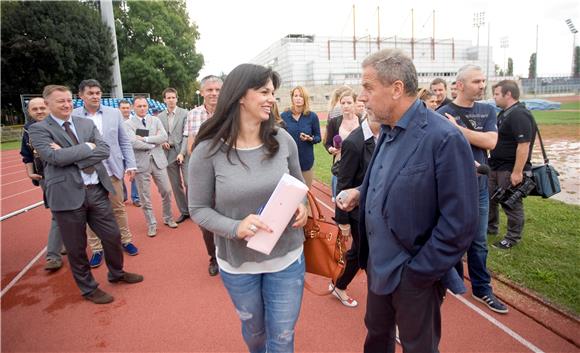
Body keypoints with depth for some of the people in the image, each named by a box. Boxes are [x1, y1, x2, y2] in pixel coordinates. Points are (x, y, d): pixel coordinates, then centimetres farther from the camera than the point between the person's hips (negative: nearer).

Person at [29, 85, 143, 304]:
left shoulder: (87, 123, 10)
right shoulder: (38, 129, -3)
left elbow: (105, 151, -3)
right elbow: (54, 156, -19)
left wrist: (72, 157, -13)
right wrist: (87, 147, -10)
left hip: (96, 190, 4)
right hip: (67, 194, -4)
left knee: (113, 236, 14)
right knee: (76, 247, 10)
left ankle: (117, 274, 39)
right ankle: (88, 288, 31)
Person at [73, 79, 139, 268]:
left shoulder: (114, 113, 3)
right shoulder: (72, 116, -3)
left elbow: (124, 141, 5)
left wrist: (131, 165, 1)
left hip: (112, 170, 1)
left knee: (118, 208, 12)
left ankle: (126, 240, 27)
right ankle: (96, 249, 22)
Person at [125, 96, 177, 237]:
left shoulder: (155, 120, 8)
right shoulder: (128, 124, -2)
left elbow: (164, 137, -6)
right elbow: (133, 142, -16)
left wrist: (145, 139, -13)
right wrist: (153, 144, -9)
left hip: (158, 160, 3)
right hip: (141, 162, -3)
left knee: (166, 191, 8)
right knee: (145, 197, 6)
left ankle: (168, 218, 28)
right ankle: (151, 224, 20)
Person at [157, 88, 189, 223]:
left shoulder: (184, 113, -1)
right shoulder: (160, 116, 9)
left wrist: (182, 153, -14)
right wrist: (161, 142, -7)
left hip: (183, 152, -3)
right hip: (169, 153, 3)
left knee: (188, 183, -7)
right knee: (176, 185, 7)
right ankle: (184, 212, 19)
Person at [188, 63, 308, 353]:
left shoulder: (283, 140, -8)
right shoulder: (208, 150, -15)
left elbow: (299, 185, 7)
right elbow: (198, 209, -9)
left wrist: (301, 207, -14)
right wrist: (235, 228, -26)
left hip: (287, 257, 1)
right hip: (237, 262, -1)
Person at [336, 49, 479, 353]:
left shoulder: (444, 139, -22)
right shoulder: (387, 131, 4)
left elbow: (459, 223, -21)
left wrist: (419, 272, -17)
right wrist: (361, 194, -1)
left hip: (414, 276, -7)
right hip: (378, 264, 7)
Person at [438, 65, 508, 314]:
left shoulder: (488, 111, 5)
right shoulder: (443, 114, -9)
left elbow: (491, 142, -10)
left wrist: (458, 128, -16)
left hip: (479, 186, 4)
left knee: (478, 242, 12)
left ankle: (482, 289, 25)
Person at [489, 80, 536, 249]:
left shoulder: (519, 115, -21)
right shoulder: (505, 113, 11)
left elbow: (524, 145, -26)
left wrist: (517, 172, -26)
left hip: (510, 170, -10)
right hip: (496, 166, 10)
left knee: (511, 204, 4)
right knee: (490, 198, 19)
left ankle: (513, 238, 19)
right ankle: (490, 227, 37)